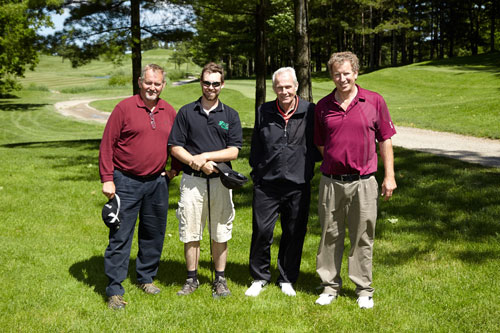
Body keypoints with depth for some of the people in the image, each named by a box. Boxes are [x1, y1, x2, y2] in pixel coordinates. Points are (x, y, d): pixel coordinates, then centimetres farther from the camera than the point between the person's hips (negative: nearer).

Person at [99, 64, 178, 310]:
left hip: (157, 183, 5)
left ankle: (146, 278, 29)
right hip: (126, 181, -4)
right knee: (120, 236, -3)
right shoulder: (124, 108, -5)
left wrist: (175, 169, 13)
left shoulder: (169, 112, 8)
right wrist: (107, 178, -11)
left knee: (154, 234, 13)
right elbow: (107, 144, -6)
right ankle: (114, 290, 3)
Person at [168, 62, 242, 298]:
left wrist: (206, 157, -12)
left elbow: (234, 151, -2)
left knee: (220, 233, 6)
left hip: (220, 181, 0)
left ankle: (220, 279, 18)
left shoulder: (230, 115, 6)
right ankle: (192, 279, 17)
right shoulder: (186, 112, 5)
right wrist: (195, 162, -13)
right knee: (190, 233, 4)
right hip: (192, 180, 0)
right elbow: (175, 147, 2)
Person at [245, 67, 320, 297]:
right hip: (267, 184, 1)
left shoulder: (310, 112, 0)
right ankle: (259, 278, 20)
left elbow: (318, 147, 9)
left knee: (294, 235, 8)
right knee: (262, 231, 2)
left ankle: (287, 280, 25)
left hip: (298, 185, -1)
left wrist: (306, 166, -2)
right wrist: (257, 172, 11)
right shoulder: (264, 112, 6)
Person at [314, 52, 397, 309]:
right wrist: (332, 166, 10)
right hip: (330, 181, 2)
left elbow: (385, 140, 4)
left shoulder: (374, 101, 1)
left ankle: (364, 289, 20)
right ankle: (330, 285, 23)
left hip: (363, 182, -1)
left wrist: (389, 176, 1)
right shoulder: (323, 106, 5)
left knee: (362, 238, 7)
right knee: (330, 236, 9)